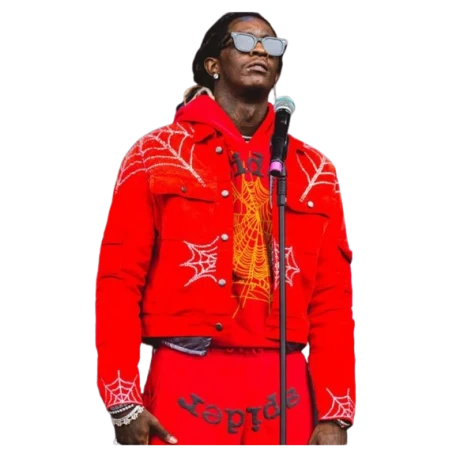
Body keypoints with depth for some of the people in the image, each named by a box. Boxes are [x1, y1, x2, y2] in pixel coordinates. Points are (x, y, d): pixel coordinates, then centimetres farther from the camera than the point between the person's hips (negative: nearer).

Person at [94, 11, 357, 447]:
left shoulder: (314, 172, 12)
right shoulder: (157, 155, 5)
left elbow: (332, 298, 6)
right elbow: (118, 281, -1)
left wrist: (336, 413, -3)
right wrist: (123, 401, -9)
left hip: (285, 389, 3)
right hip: (187, 385, -2)